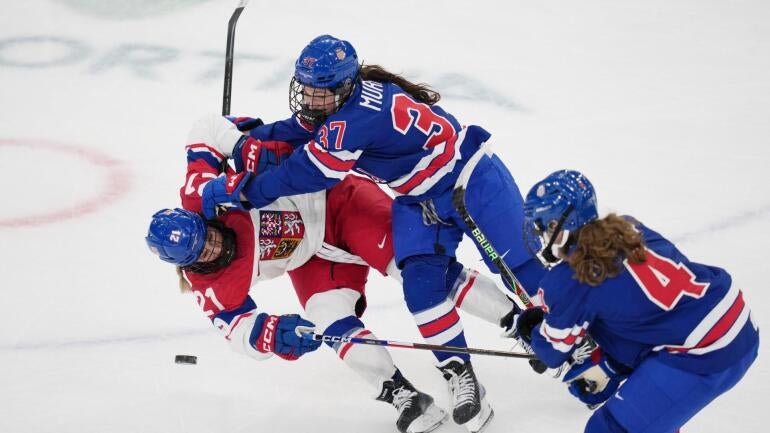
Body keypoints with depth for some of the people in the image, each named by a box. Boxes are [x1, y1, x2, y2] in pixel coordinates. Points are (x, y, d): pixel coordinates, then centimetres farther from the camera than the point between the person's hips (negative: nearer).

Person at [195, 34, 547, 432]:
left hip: (469, 178, -8)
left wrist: (243, 192, -25)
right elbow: (295, 132, 8)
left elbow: (307, 173, -32)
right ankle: (460, 378, -3)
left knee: (519, 265, -5)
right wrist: (243, 139, -9)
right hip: (418, 199, 8)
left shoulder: (358, 114, -33)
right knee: (420, 283, -8)